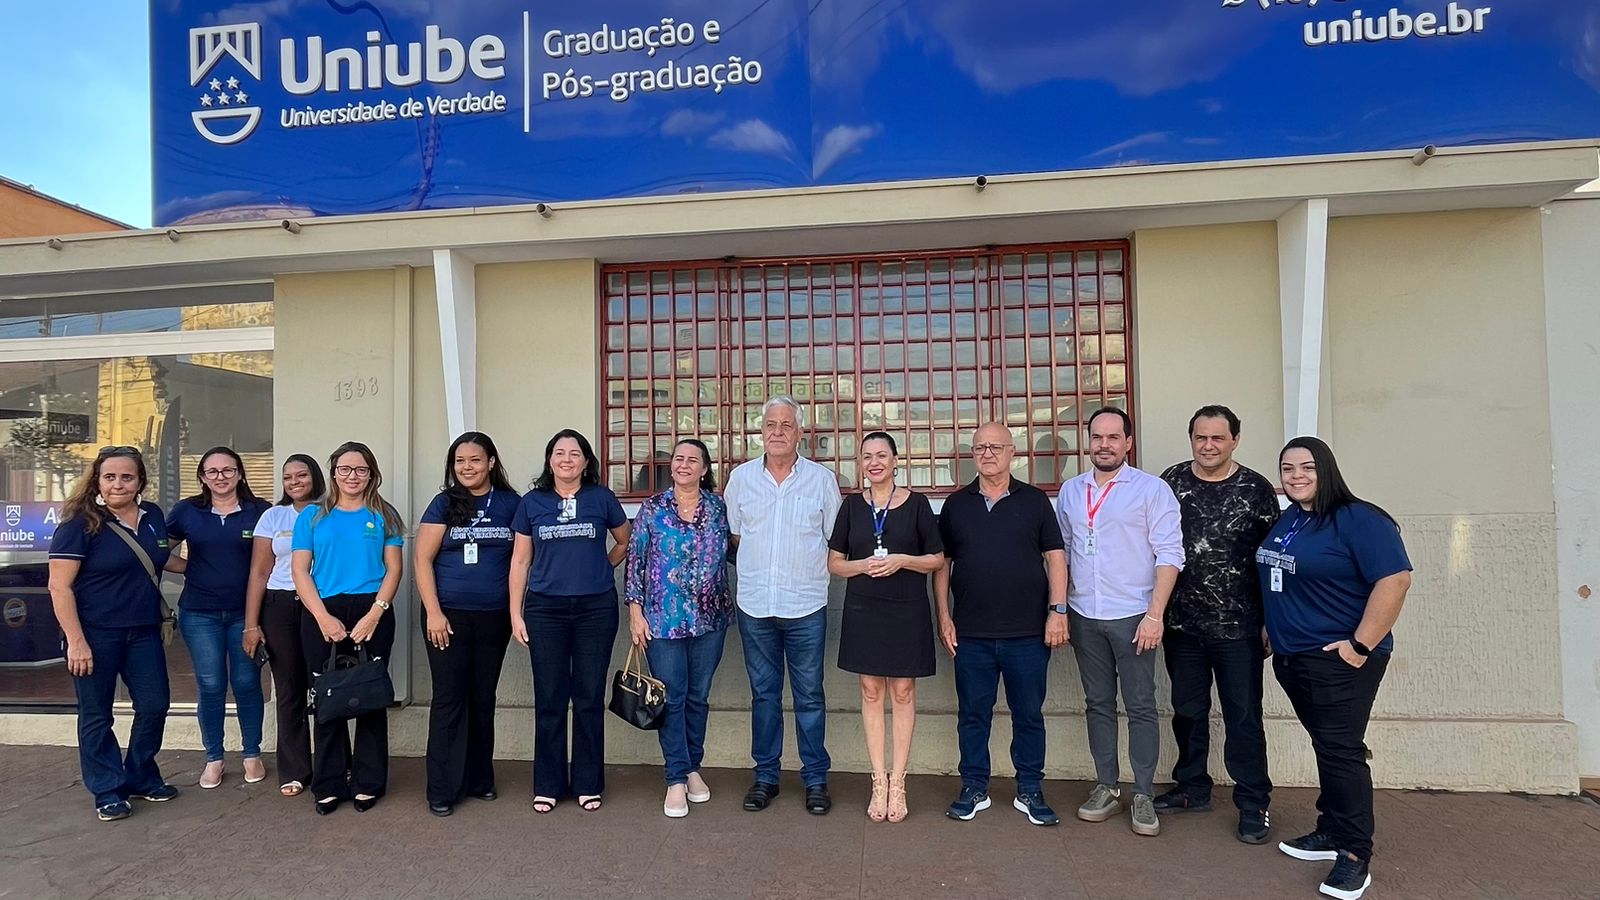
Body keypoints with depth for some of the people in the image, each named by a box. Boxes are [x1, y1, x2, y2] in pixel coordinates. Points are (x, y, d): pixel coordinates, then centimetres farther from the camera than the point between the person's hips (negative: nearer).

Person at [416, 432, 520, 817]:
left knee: (483, 699, 11)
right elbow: (423, 560, -3)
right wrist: (433, 612, -10)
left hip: (494, 618, 2)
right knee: (449, 700, 1)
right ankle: (442, 791, 11)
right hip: (449, 616, -2)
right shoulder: (444, 504, 0)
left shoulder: (511, 504, 3)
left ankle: (479, 779, 25)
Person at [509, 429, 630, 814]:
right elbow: (520, 561, 6)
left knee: (589, 697, 6)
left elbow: (625, 542, 16)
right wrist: (516, 614, 3)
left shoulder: (602, 498, 2)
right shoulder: (532, 503, 4)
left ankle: (588, 784, 20)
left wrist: (600, 567, 7)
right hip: (545, 609, 1)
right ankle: (547, 785, 20)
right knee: (549, 699, 6)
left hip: (596, 609, 0)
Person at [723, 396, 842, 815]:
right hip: (755, 605, 2)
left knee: (809, 695, 6)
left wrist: (807, 570, 0)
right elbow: (732, 534, 14)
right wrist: (757, 566, 7)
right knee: (763, 693, 12)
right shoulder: (741, 477, 5)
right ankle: (765, 776, 24)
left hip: (806, 606, -1)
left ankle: (816, 778, 19)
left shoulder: (822, 479, 0)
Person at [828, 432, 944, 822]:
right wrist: (863, 565, -12)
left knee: (903, 693, 5)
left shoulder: (916, 503, -1)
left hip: (907, 612, -2)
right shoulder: (852, 505, 5)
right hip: (863, 611, 2)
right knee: (871, 694, 7)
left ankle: (898, 782, 16)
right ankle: (879, 782, 17)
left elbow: (937, 559, 2)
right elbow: (834, 562, 7)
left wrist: (902, 560, -15)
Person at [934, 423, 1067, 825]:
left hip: (1028, 632, -1)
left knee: (1029, 714, 9)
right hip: (971, 633, 1)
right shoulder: (956, 504, 7)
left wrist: (1058, 610, -6)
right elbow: (942, 563, 8)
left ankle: (1030, 791, 23)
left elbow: (1055, 557, 2)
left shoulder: (1035, 501, 3)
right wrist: (944, 616, 3)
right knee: (972, 714, 9)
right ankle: (974, 789, 23)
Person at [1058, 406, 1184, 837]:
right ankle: (1106, 787, 23)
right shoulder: (1070, 491, 9)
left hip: (1132, 617, -4)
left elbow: (1170, 554, -8)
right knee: (1098, 704, 12)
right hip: (1084, 617, 4)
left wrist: (1155, 614, -14)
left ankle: (1143, 795, 16)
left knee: (1140, 707, 4)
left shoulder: (1152, 489, -5)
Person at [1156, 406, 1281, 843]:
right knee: (1187, 711, 15)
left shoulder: (1256, 489, -4)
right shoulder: (1171, 482, 1)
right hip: (1181, 624, 3)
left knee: (1244, 717, 6)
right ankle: (1192, 788, 32)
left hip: (1238, 627, -2)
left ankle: (1253, 804, 20)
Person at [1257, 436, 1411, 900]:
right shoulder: (1285, 521, 10)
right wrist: (1272, 629, 17)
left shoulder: (1358, 520, -14)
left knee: (1341, 751, -3)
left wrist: (1361, 646, -21)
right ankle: (1331, 832, 28)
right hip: (1291, 658, 7)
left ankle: (1354, 856, 8)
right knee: (1326, 747, 17)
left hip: (1337, 659, -7)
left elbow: (1395, 579, -21)